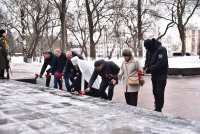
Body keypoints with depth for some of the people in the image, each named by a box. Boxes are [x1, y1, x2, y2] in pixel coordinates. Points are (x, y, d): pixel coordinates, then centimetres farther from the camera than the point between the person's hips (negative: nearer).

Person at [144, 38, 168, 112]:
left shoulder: (161, 50, -19)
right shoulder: (149, 50, 6)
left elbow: (160, 63, -27)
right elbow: (147, 60, 13)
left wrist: (150, 69, -27)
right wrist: (146, 67, -8)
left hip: (161, 75, -8)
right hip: (154, 74, 8)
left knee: (159, 92, -6)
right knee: (155, 91, 13)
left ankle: (158, 109, -1)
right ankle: (157, 107, 24)